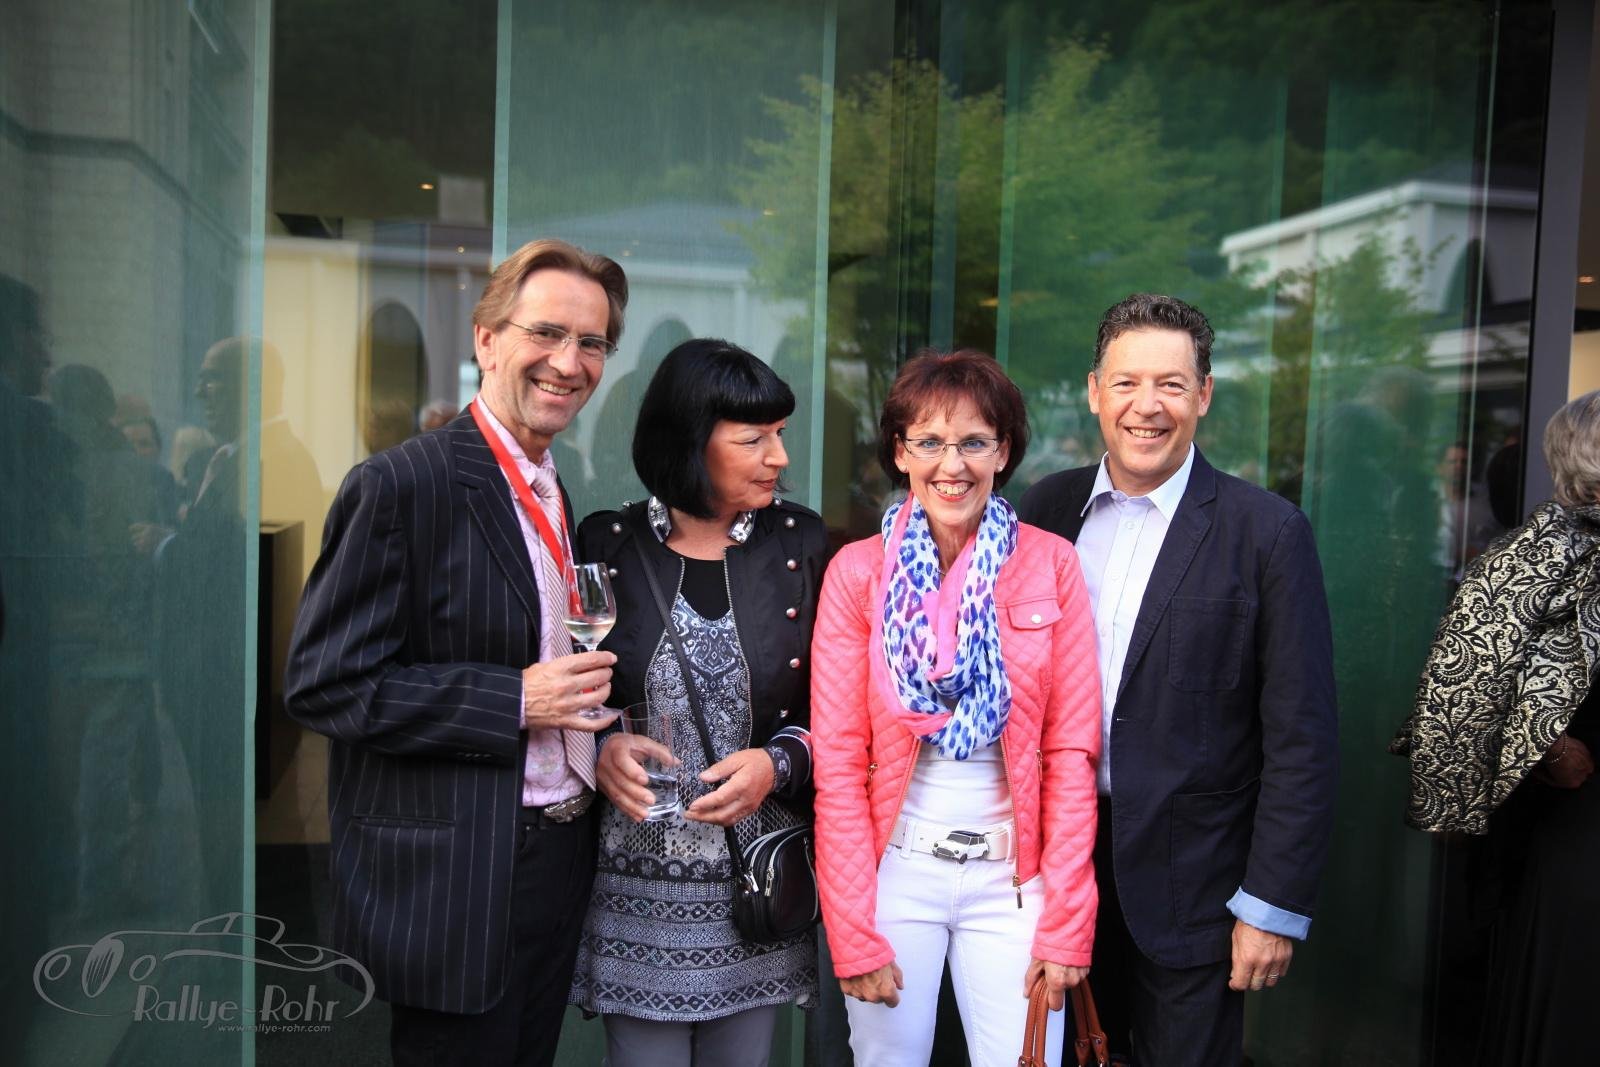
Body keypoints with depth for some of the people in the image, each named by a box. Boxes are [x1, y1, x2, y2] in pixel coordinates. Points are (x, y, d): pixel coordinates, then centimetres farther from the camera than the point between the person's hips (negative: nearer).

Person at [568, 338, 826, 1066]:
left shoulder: (802, 543, -2)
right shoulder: (608, 543, -4)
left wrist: (779, 762, -16)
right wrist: (602, 747, -15)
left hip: (756, 889, 1)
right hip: (637, 888, -1)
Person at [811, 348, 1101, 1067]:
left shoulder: (1050, 563, -3)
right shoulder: (857, 571, -4)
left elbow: (1071, 751, -2)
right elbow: (838, 762, -4)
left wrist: (1067, 920, -6)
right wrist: (853, 930, -8)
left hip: (1012, 874, 0)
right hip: (893, 869, 0)